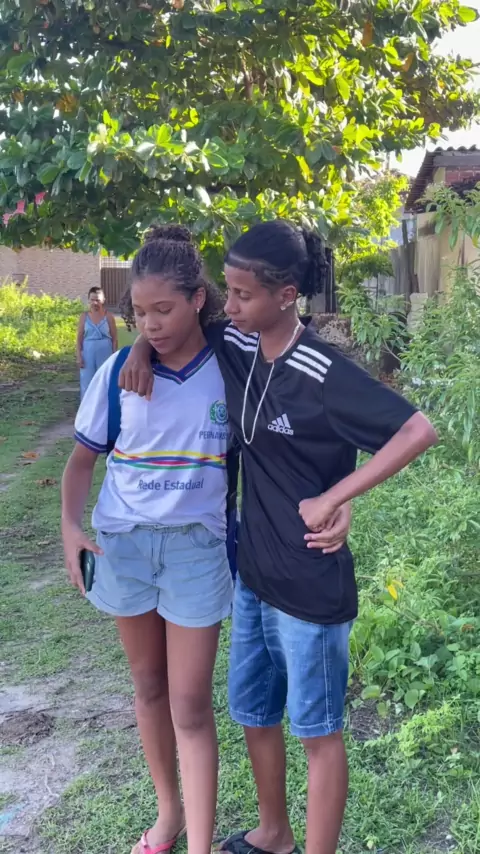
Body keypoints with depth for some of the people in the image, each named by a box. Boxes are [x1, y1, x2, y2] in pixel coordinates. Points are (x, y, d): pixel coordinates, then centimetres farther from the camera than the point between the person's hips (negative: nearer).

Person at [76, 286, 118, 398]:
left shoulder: (108, 316, -1)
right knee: (87, 384, 2)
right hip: (88, 354, 1)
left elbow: (114, 339, 1)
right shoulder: (84, 316, 3)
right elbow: (79, 338, 4)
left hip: (105, 354, -1)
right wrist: (79, 356, -4)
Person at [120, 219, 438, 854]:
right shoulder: (237, 348, 0)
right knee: (253, 711, 22)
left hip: (310, 583, -8)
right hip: (253, 571, 8)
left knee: (317, 730, 11)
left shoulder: (324, 374, -21)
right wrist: (143, 347, -5)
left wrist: (331, 498, -23)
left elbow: (418, 431, -24)